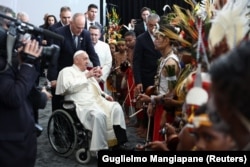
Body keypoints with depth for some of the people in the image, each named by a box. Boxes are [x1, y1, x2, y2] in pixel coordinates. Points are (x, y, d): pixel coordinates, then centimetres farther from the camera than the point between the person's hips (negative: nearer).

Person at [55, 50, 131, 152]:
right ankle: (101, 148, -28)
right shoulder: (67, 71, 5)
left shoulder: (88, 72, 28)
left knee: (116, 108, -17)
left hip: (97, 101, 7)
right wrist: (86, 76, -12)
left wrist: (105, 95, 9)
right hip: (82, 105, -7)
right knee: (99, 115, -35)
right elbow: (70, 87, -14)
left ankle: (119, 143, -17)